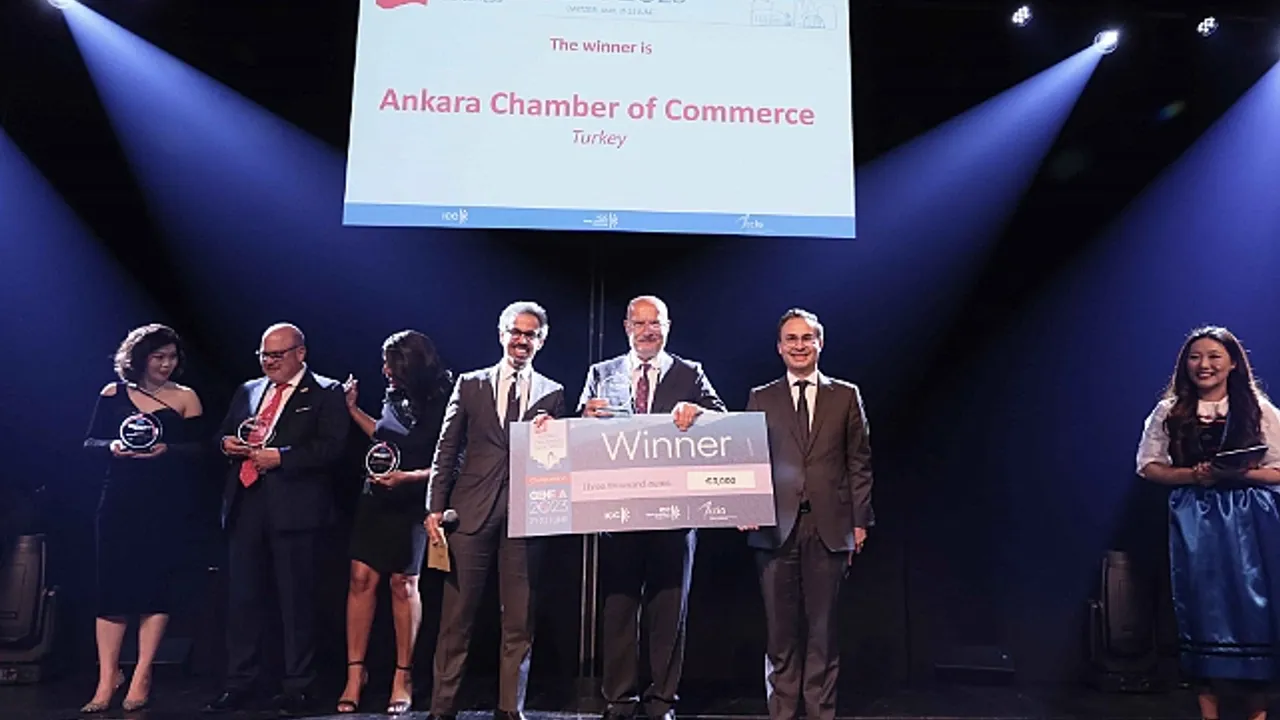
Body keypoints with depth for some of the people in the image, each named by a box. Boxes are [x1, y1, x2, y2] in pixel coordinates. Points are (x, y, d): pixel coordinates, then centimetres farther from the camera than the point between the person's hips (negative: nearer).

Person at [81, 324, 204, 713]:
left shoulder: (185, 397, 3)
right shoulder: (114, 393, 8)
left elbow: (200, 450, -1)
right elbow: (90, 441, 8)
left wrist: (167, 450, -18)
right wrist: (112, 446, -13)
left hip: (165, 506, -1)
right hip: (120, 503, 1)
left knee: (155, 585, 0)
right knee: (112, 585, 0)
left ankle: (141, 678, 9)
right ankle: (107, 680, 7)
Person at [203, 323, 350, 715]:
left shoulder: (325, 393, 1)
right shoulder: (248, 391, 19)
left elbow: (331, 447, -11)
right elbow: (224, 435, 25)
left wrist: (280, 457, -17)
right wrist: (227, 444, 2)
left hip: (294, 507, -5)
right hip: (246, 504, 5)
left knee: (297, 600, 2)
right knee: (243, 597, 9)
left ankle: (298, 687, 12)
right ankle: (239, 683, 21)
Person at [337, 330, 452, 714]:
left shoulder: (440, 405, -12)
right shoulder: (395, 396, 5)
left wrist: (407, 477, -23)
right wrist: (353, 409, 18)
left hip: (411, 504, -5)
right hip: (376, 499, 5)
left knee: (403, 584, 1)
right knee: (361, 577, -1)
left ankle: (403, 676, 14)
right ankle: (355, 672, 9)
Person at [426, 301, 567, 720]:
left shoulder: (553, 394, 10)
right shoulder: (470, 384, 10)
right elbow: (447, 450, 6)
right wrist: (435, 507, 0)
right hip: (472, 511, 0)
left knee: (520, 620, 5)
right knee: (456, 617, 3)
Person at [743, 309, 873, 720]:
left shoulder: (846, 396, 10)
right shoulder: (760, 399, 10)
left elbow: (859, 463, 8)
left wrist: (860, 520, 3)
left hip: (828, 526, 0)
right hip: (776, 526, 0)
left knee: (822, 626, 5)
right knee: (781, 627, 4)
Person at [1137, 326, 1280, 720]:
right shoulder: (1170, 411, 4)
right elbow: (1148, 465, 3)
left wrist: (1239, 473, -17)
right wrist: (1192, 475, -12)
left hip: (1248, 518, 0)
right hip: (1194, 520, 1)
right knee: (1202, 602, 3)